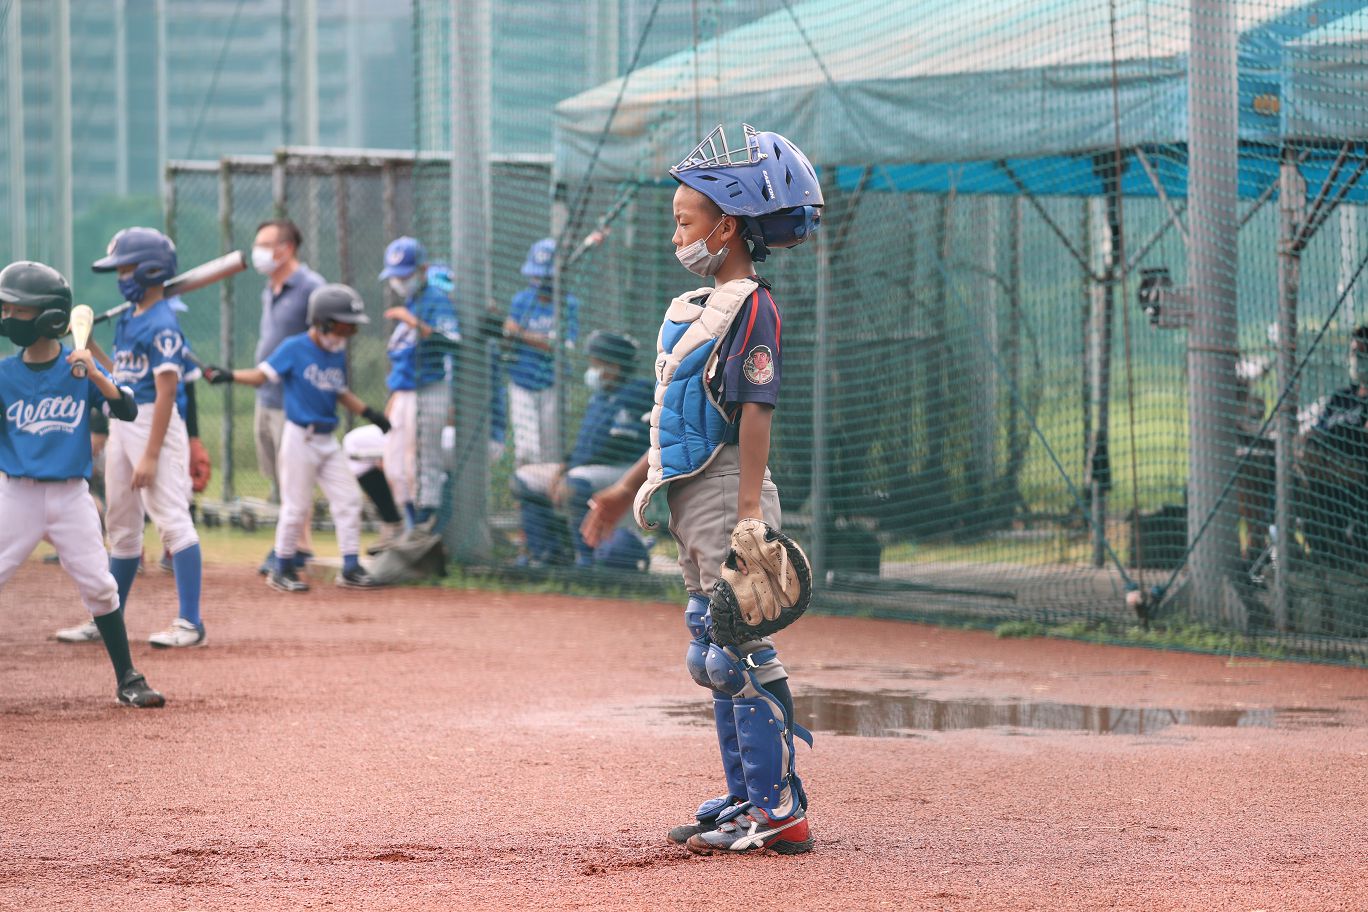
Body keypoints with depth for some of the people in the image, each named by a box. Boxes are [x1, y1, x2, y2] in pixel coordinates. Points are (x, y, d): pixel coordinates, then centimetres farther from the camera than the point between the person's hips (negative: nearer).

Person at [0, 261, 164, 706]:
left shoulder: (79, 367, -1)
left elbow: (127, 411, -8)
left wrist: (93, 375, -20)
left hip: (71, 495, 0)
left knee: (99, 587, 0)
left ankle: (128, 680, 11)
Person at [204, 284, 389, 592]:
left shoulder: (337, 354, 9)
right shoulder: (295, 348, -10)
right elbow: (262, 375, -11)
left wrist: (369, 413, 14)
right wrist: (229, 376, -24)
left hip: (328, 440, 7)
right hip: (300, 438, -7)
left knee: (348, 500, 3)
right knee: (297, 506, -3)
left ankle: (351, 567, 10)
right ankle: (282, 569, 10)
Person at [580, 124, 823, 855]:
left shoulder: (751, 308, -12)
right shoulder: (699, 306, 16)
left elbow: (755, 417, -18)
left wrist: (749, 519, -24)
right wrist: (626, 491, 23)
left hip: (728, 500, -10)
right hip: (690, 499, 10)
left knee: (741, 656, -10)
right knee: (713, 659, 13)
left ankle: (779, 811, -8)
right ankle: (747, 799, 19)